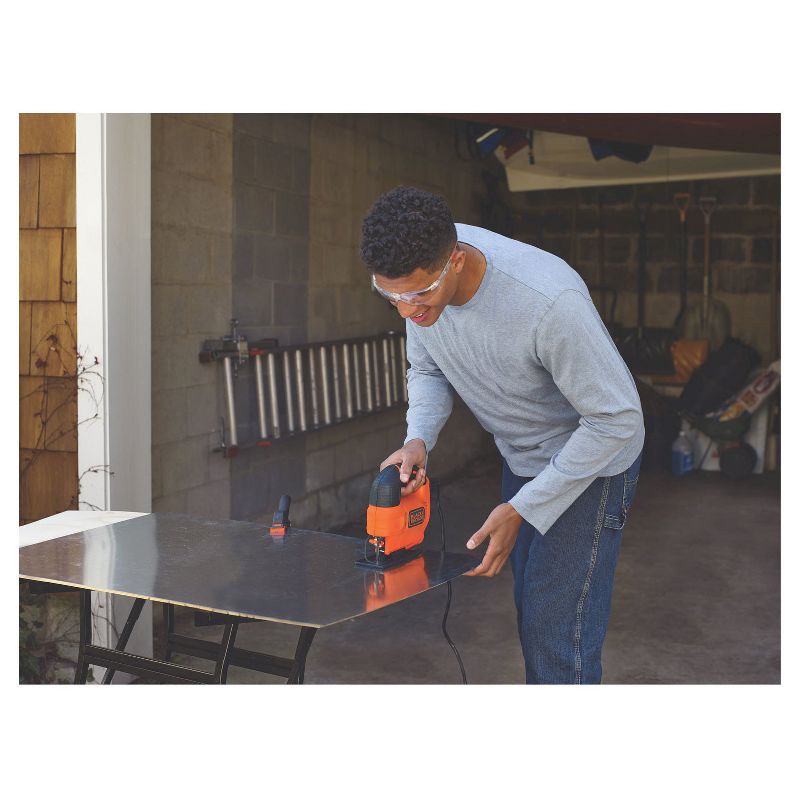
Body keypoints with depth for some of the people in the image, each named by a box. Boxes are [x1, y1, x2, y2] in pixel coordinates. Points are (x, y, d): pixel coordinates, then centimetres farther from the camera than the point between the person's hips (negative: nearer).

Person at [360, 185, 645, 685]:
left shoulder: (549, 301, -38)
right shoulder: (422, 276, -18)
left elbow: (618, 419, -28)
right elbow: (427, 368, 1)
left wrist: (520, 511, -27)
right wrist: (418, 441, -20)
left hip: (592, 456, -7)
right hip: (521, 456, 7)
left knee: (557, 630, -8)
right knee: (529, 611, 18)